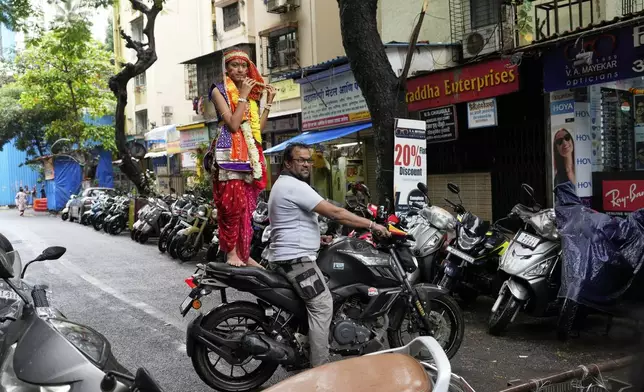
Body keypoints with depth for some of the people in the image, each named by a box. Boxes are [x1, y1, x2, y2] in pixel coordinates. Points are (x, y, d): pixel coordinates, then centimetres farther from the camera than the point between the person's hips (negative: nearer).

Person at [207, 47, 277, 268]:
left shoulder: (251, 93, 19)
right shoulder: (219, 91, 1)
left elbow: (258, 128, 12)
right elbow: (233, 124, -13)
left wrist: (268, 103, 9)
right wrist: (243, 96, -10)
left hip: (250, 154, 6)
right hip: (230, 152, -6)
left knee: (247, 206, 5)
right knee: (233, 203, -13)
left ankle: (244, 253, 11)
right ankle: (231, 252, -6)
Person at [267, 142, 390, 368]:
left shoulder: (284, 185, 18)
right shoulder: (294, 186, -16)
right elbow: (335, 213, -21)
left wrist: (315, 237, 15)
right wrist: (372, 225, -16)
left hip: (287, 257, 11)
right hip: (296, 258, -11)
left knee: (313, 306, 20)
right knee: (322, 305, -12)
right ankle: (320, 368, -10)